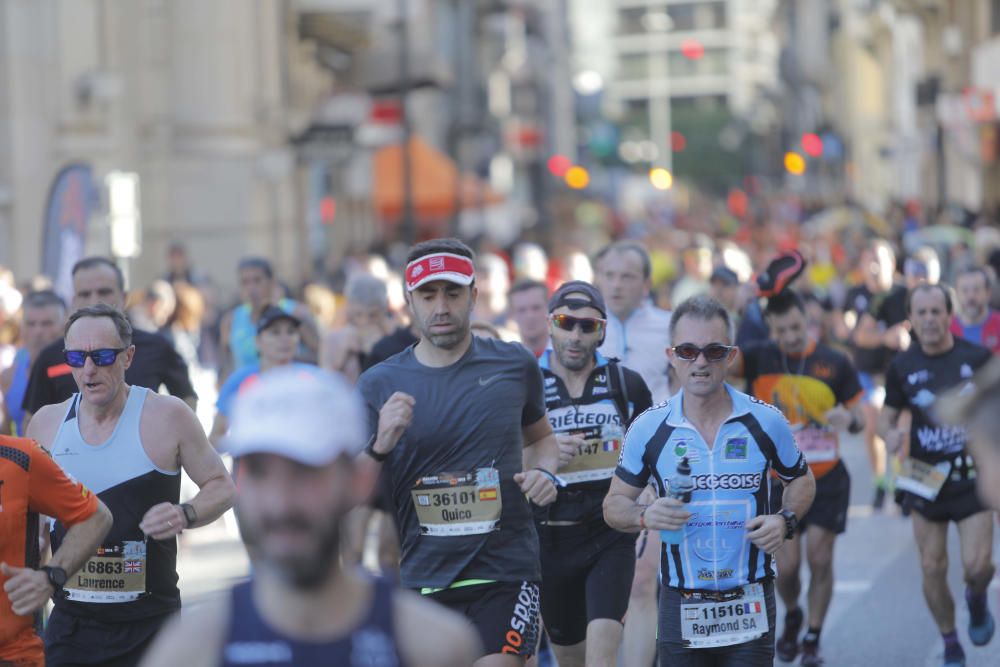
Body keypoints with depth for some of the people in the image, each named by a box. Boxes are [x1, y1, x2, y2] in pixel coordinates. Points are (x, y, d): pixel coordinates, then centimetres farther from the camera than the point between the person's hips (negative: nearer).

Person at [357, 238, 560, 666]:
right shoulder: (378, 385, 1)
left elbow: (540, 438, 23)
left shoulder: (514, 365, 4)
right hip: (423, 578, 1)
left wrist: (544, 473, 1)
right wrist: (380, 446, -19)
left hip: (505, 570, -1)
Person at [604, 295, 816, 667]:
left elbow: (801, 480, 15)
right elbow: (614, 504, 6)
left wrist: (786, 521, -6)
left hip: (751, 607, 0)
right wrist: (644, 517, -16)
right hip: (681, 607, 0)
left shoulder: (765, 422, -1)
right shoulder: (648, 429, -1)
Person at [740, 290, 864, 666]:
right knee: (786, 566, -2)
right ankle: (792, 617, 31)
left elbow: (859, 418, 5)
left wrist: (849, 418, -18)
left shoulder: (835, 364, -3)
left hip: (827, 479, 0)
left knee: (820, 560, -1)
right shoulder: (758, 359, -4)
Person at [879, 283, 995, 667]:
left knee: (977, 565, -11)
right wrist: (890, 434, -13)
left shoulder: (977, 358, -5)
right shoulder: (902, 367, 0)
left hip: (972, 477, -2)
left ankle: (977, 599, 25)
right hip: (926, 478, 2)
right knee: (933, 568, 3)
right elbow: (888, 417, 8)